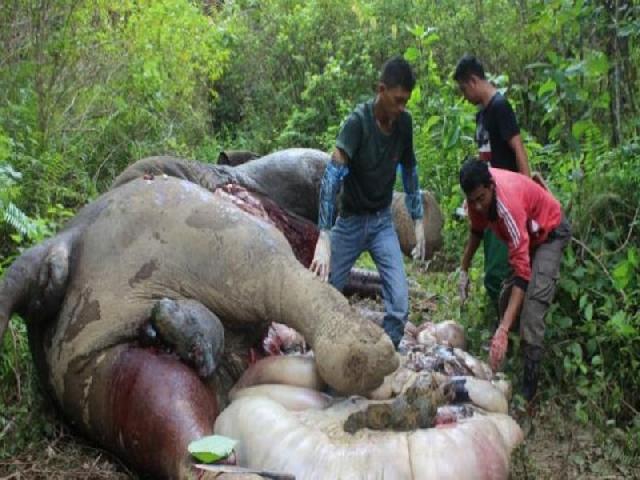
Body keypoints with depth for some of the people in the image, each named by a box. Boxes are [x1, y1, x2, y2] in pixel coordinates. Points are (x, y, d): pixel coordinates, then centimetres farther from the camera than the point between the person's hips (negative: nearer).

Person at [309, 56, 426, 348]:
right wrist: (324, 238, -40)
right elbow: (332, 176, -32)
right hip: (351, 220, -3)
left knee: (399, 302, -9)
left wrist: (418, 220, 8)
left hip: (382, 220, 4)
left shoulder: (404, 122, -7)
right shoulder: (357, 122, -23)